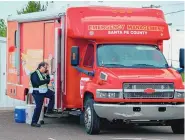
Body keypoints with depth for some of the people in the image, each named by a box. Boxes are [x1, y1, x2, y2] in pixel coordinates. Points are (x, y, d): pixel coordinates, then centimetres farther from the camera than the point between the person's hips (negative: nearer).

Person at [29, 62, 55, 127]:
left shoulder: (43, 74, 13)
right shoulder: (35, 73, -15)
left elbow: (47, 82, 15)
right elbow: (37, 83, -26)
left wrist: (47, 75, 1)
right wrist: (46, 80, -18)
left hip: (44, 91, 9)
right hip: (37, 92, -9)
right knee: (38, 107, -7)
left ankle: (49, 110, 12)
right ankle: (34, 122, 0)